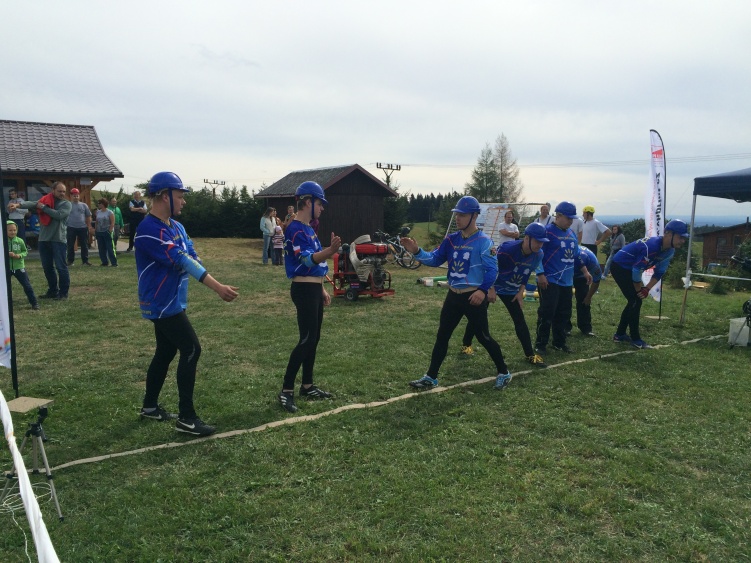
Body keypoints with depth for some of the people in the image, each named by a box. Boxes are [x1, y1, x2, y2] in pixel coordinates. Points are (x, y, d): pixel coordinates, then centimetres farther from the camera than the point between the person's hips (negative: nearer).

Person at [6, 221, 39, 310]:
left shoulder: (20, 241, -5)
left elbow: (25, 252, 4)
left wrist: (20, 255, -14)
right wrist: (7, 254, -22)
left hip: (19, 267, 0)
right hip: (7, 268, 0)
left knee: (27, 286, 2)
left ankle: (34, 303, 9)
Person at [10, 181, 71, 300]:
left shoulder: (66, 204, 0)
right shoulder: (44, 201, 9)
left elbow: (59, 215, -18)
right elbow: (32, 204, -10)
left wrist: (43, 207, -10)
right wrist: (18, 205, -29)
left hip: (59, 240, -5)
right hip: (44, 239, 5)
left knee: (61, 267, -3)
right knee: (47, 267, 13)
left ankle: (63, 293, 5)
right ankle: (53, 291, 26)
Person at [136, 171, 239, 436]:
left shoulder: (177, 227, 11)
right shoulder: (149, 230, -20)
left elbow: (192, 257, 2)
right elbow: (181, 261, -28)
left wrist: (219, 287, -14)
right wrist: (217, 286, -32)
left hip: (171, 303, 10)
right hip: (162, 304, -10)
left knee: (166, 352, 17)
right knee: (191, 350, -10)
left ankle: (150, 406, 32)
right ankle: (186, 418, -3)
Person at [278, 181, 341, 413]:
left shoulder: (308, 229, 15)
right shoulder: (295, 229, -15)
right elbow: (308, 260, -27)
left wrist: (322, 289, 21)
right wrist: (330, 251, -46)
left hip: (314, 289, 10)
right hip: (304, 290, -10)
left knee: (314, 339, 13)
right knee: (306, 339, -11)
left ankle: (307, 386, 24)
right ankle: (286, 391, -4)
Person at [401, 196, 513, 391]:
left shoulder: (484, 241, -12)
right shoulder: (451, 239, 6)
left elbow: (492, 269, -16)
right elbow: (435, 259, 4)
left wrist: (483, 290, -30)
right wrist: (417, 251, -13)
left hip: (474, 297, -6)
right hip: (453, 295, 6)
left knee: (483, 337, 4)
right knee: (442, 336, 9)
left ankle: (503, 372, 25)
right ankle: (430, 377, 17)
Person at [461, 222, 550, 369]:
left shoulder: (538, 255, -14)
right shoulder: (507, 248, -33)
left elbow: (526, 274, 4)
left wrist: (521, 291, -1)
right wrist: (491, 289, -22)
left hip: (510, 291, 5)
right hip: (489, 285, -5)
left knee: (520, 320, 3)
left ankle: (530, 355, 10)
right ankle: (466, 344, 24)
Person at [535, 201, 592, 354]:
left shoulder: (571, 233, 13)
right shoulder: (547, 232, -11)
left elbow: (576, 254, 23)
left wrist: (585, 271, 18)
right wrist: (540, 275, -19)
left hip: (567, 281, 8)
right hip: (549, 281, -8)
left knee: (564, 314, 12)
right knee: (547, 313, -7)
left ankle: (559, 342, 24)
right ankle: (541, 344, 3)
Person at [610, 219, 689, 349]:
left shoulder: (669, 251, -2)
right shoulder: (652, 246, -32)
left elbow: (659, 272, 3)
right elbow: (637, 270, -27)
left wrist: (646, 289, -9)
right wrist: (639, 289, -11)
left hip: (628, 269, 10)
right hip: (620, 266, -10)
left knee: (635, 301, 12)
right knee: (635, 301, -10)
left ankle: (620, 335, 24)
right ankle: (635, 339, 1)